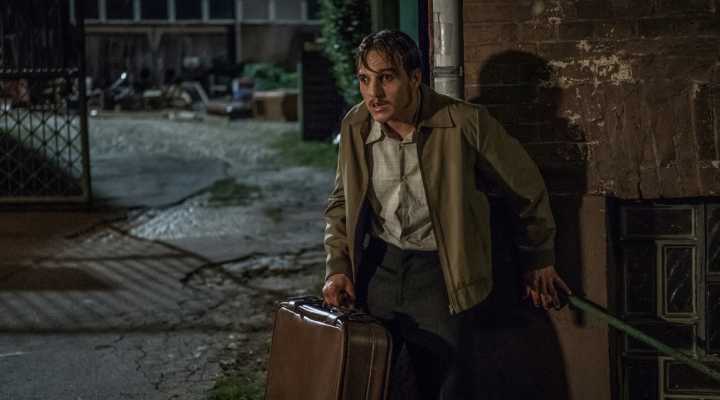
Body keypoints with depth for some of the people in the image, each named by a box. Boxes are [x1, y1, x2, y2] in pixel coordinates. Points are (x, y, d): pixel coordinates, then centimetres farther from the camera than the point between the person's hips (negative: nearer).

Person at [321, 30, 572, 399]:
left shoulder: (465, 123, -16)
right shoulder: (355, 126, -4)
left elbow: (526, 186, -1)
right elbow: (341, 203, 13)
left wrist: (539, 261, 9)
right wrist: (337, 268, 0)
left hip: (436, 269, -4)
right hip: (378, 264, 4)